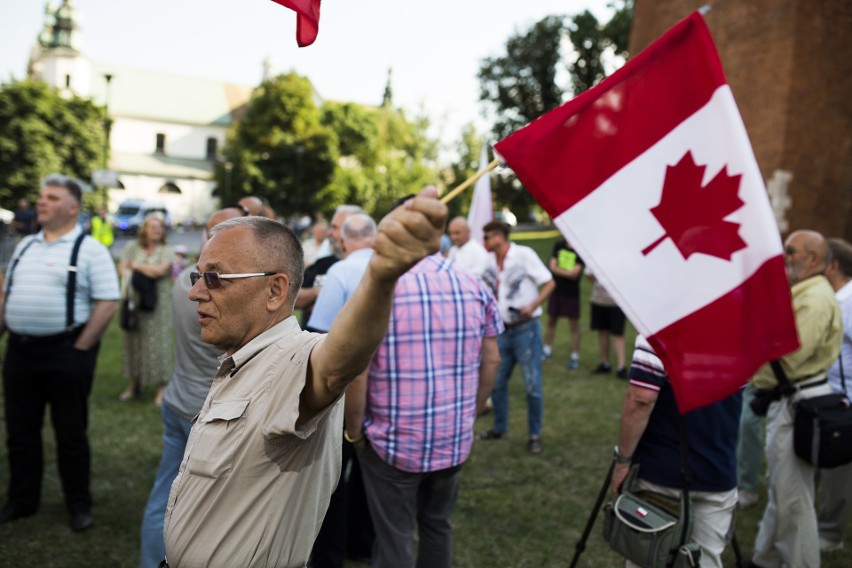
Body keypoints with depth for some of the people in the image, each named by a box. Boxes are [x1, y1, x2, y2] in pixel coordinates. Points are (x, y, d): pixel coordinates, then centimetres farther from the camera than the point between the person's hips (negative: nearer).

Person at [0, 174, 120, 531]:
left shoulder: (89, 249, -8)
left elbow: (107, 302, -14)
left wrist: (81, 347, -15)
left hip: (65, 352, -6)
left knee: (70, 434, 6)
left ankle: (79, 505, 22)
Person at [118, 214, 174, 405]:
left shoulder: (166, 250, -2)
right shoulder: (132, 247, 7)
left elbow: (160, 270, -13)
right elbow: (122, 267, 3)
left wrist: (136, 266, -2)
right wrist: (131, 278, -16)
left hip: (157, 305, -3)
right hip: (135, 301, 3)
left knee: (157, 343, 0)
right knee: (134, 340, 8)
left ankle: (161, 387, 9)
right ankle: (134, 384, 22)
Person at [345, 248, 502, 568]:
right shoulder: (476, 288, -1)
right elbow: (491, 361, 5)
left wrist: (354, 432, -2)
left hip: (394, 442, -4)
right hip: (455, 442, 4)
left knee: (395, 540, 10)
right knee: (438, 525, 23)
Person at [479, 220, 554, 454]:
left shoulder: (523, 254, -12)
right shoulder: (491, 262, 6)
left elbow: (549, 283, -12)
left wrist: (533, 305, -24)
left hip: (526, 328, -6)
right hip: (503, 329, 6)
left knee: (532, 385, -1)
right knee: (496, 381, 11)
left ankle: (535, 435, 13)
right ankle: (500, 428, 28)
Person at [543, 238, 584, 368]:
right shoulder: (558, 245, 3)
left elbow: (575, 273, -16)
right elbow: (552, 266, -2)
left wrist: (558, 270, -9)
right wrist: (568, 272, -13)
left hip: (571, 293, -4)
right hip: (556, 290, 4)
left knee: (574, 326, 1)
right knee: (551, 321, 14)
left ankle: (575, 357, 10)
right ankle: (547, 350, 29)